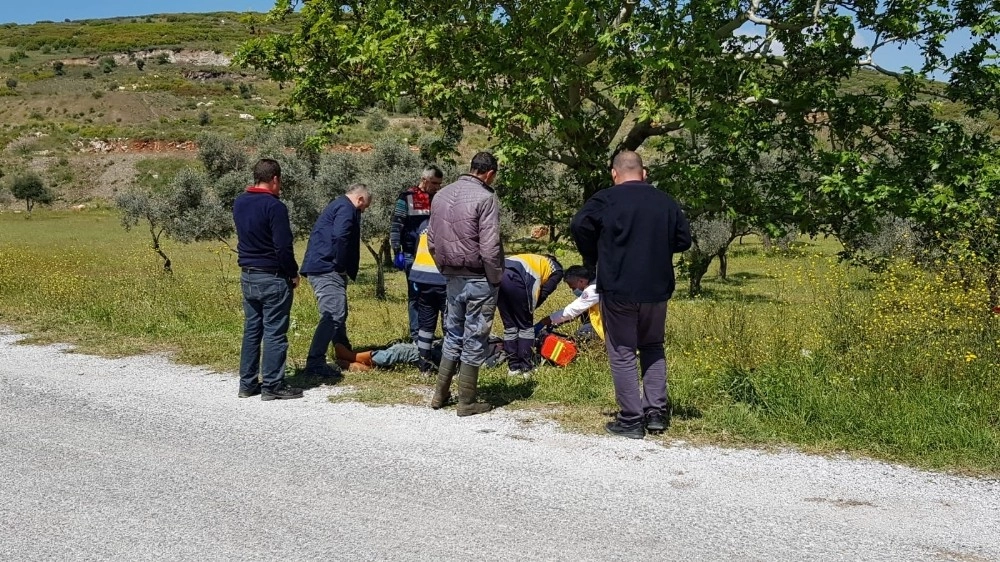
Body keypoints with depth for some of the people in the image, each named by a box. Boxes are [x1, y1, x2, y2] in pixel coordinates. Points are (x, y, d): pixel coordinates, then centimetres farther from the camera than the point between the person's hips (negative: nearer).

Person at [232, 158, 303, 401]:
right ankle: (272, 386, 2)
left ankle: (247, 383, 18)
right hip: (273, 278, -8)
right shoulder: (274, 206, -17)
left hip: (247, 276, 8)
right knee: (275, 333, -1)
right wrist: (293, 273, -5)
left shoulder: (239, 203, 7)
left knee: (251, 330, 14)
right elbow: (283, 247, -18)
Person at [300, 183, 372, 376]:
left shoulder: (338, 205, 24)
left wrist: (342, 268, 18)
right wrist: (341, 266, -15)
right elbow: (340, 237, -25)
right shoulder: (346, 208, -9)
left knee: (339, 313, 21)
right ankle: (315, 362, -17)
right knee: (333, 315, -15)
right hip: (326, 269, -11)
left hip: (320, 268, 11)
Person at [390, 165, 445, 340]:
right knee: (415, 294, 1)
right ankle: (416, 334, 5)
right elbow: (396, 226, -5)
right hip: (413, 256, -4)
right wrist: (397, 252, -11)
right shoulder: (407, 197, -5)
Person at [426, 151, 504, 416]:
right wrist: (496, 279, -7)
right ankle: (467, 402, 10)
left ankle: (440, 394, 22)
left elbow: (431, 242, 11)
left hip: (451, 278, 6)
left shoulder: (441, 195, 8)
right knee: (474, 340, 3)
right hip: (478, 280, -6)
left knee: (453, 335, 19)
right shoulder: (485, 198, -14)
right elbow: (489, 247, -18)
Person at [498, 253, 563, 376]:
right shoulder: (557, 271, 24)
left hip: (499, 273, 6)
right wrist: (529, 309, 21)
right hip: (514, 278, -6)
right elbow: (543, 294, 11)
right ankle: (525, 368, 9)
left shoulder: (537, 261, 41)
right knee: (526, 326, 9)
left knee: (510, 326, 15)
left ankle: (513, 367, 17)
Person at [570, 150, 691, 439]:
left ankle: (631, 419, 4)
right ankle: (657, 412, 15)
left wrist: (592, 258, -2)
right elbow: (684, 239, 9)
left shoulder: (606, 199, -8)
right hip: (657, 288, 4)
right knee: (653, 348, 19)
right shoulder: (666, 202, 6)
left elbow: (579, 226, -19)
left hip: (618, 289, -4)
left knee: (622, 353, 4)